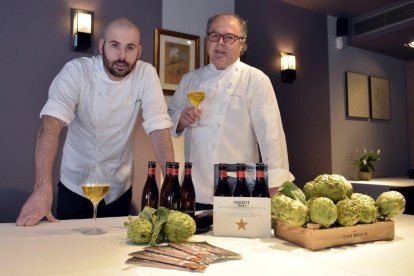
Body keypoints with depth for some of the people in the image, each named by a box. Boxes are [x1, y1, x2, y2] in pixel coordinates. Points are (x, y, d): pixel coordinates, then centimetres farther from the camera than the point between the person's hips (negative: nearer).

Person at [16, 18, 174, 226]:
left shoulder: (146, 74, -13)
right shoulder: (76, 71, -18)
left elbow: (158, 127, -15)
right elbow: (52, 123, -28)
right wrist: (42, 188, -40)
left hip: (120, 187, 2)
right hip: (76, 184, -1)